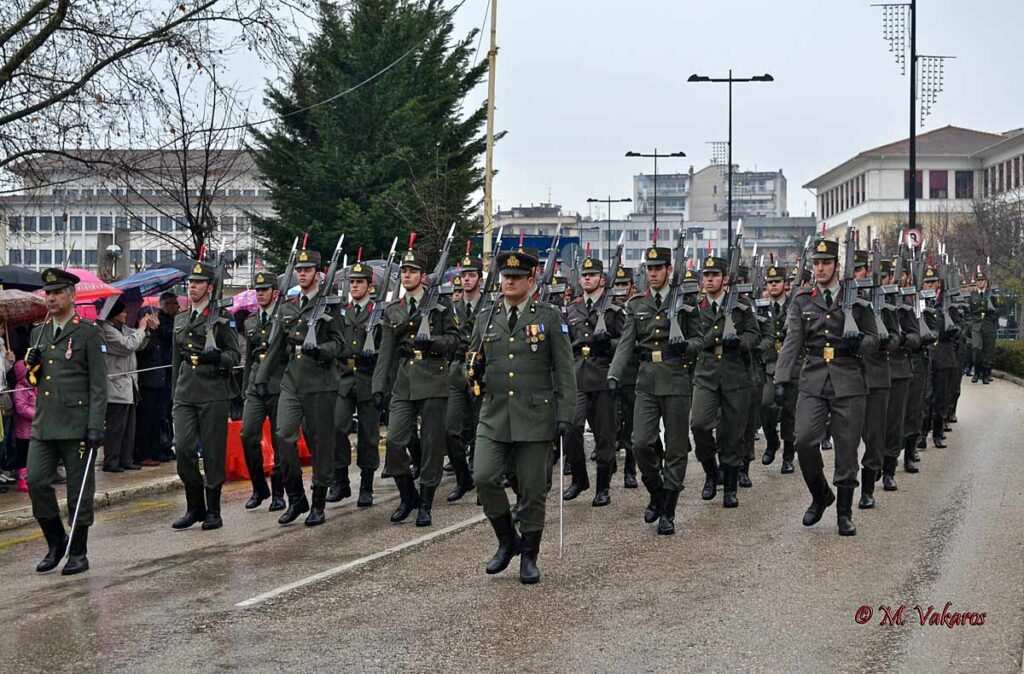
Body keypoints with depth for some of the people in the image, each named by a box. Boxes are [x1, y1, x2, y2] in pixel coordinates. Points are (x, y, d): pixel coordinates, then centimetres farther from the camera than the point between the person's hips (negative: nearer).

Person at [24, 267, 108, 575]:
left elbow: (98, 385, -7)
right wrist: (31, 366, 0)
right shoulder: (38, 332, 14)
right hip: (44, 424, 5)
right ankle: (55, 543, 14)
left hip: (76, 425, -5)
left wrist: (96, 426, -14)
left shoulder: (88, 333, -3)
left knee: (80, 490, 2)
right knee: (36, 481, -4)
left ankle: (78, 552, 13)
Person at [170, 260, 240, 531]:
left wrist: (216, 357, -23)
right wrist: (175, 392, 20)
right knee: (183, 449, -5)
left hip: (213, 395, -4)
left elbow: (235, 354, -2)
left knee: (213, 453, 0)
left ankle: (213, 511, 10)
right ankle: (194, 506, 8)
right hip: (185, 395, 4)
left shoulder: (221, 318, 0)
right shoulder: (180, 319, 16)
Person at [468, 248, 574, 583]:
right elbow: (475, 367, 19)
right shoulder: (485, 321, 10)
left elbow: (564, 371, 0)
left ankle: (529, 556, 17)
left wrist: (565, 416, -7)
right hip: (494, 416, 2)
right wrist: (474, 371, -5)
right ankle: (507, 540, 11)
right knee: (484, 478, -12)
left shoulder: (550, 318, 1)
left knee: (533, 489, 1)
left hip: (535, 417, -2)